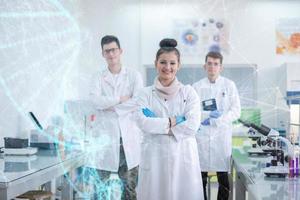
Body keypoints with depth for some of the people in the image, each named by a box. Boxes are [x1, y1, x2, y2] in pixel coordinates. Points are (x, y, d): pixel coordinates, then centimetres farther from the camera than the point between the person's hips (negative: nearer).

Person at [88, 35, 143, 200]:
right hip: (105, 137, 0)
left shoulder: (134, 75, 6)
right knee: (98, 185, 3)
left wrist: (110, 105, -8)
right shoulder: (98, 78, 8)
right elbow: (95, 100, -10)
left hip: (128, 138, 0)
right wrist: (121, 99, -11)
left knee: (130, 186, 8)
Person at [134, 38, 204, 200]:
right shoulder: (145, 94, 5)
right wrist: (174, 121, -11)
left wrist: (158, 124, -8)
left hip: (183, 156, 0)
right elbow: (143, 123, -9)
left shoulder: (188, 92, 5)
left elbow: (192, 125, -7)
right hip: (154, 157, 0)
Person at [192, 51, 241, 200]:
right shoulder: (196, 86, 6)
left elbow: (236, 111, 0)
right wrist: (209, 114, -13)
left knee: (223, 177, 3)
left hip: (222, 135, 0)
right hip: (201, 135, 1)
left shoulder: (229, 85, 5)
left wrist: (217, 120, -11)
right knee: (201, 177, 5)